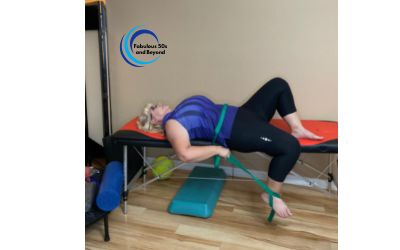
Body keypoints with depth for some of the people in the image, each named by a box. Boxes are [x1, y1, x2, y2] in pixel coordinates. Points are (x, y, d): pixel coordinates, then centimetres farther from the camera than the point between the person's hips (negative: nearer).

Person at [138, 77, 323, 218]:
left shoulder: (176, 114, 21)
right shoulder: (172, 124, -7)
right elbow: (185, 154, -24)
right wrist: (218, 149, -19)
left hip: (239, 115, 10)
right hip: (235, 130, -10)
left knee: (278, 85, 9)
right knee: (290, 146, -25)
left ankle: (297, 129, 11)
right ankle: (271, 194, -3)